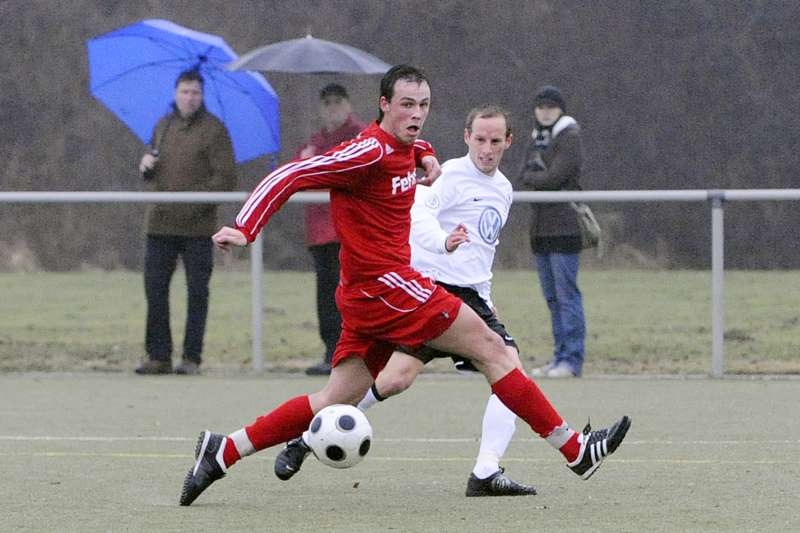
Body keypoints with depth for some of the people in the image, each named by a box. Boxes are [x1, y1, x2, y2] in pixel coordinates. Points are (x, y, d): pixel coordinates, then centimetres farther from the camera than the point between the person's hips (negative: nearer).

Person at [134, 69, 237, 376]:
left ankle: (192, 358, 6)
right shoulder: (163, 127, 16)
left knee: (197, 292, 1)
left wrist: (192, 201, -18)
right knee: (155, 289, 2)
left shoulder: (213, 130, -3)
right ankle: (158, 356, 7)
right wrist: (146, 167, 3)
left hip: (197, 227, -5)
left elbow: (226, 178, -9)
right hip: (160, 224, 5)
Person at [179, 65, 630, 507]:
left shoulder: (403, 148, 13)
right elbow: (291, 176, -18)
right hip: (385, 284, -10)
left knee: (337, 403, 10)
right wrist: (245, 230, -27)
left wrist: (426, 155, 17)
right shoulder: (370, 152, -16)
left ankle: (223, 451, 9)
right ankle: (575, 449, -1)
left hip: (369, 295, 10)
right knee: (490, 349, -6)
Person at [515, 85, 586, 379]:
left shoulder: (569, 137, -5)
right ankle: (560, 356, 14)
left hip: (564, 225, -8)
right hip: (541, 227, 8)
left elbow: (555, 177, -15)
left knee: (566, 294, -9)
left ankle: (572, 360, -10)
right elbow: (521, 181, 12)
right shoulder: (536, 141, 18)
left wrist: (529, 180, 2)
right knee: (552, 297, 9)